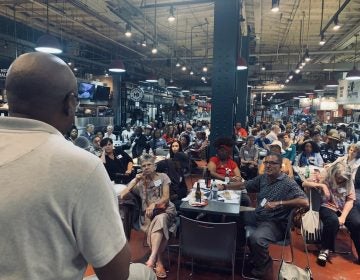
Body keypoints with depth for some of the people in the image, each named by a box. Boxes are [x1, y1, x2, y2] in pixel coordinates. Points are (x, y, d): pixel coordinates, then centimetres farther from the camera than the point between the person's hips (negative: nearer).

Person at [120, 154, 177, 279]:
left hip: (165, 210, -1)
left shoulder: (162, 177, 9)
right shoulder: (139, 182, 13)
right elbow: (122, 196, 1)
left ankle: (152, 259, -42)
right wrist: (135, 180, -3)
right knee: (158, 226, -33)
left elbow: (166, 197, 0)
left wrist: (154, 205, -19)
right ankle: (159, 262, -24)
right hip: (148, 213, 1)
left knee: (160, 220, -37)